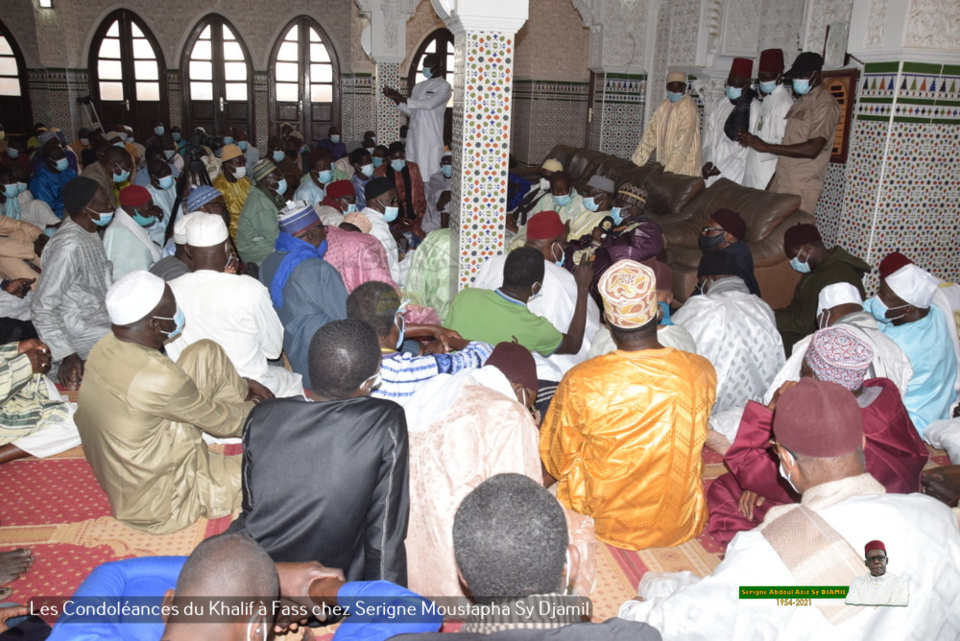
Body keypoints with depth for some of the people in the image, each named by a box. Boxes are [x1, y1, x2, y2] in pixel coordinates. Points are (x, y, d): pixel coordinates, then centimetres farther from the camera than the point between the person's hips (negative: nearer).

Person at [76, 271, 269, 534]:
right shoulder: (158, 379, -35)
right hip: (158, 505, -8)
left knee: (206, 354, -1)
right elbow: (219, 420, -17)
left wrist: (241, 385, 11)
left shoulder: (108, 346, -9)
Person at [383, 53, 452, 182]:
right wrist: (395, 99, 2)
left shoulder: (444, 86, -2)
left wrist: (402, 98, -16)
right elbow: (410, 111, 18)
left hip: (431, 137, -6)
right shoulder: (418, 86, 18)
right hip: (414, 135, 7)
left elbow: (429, 104, -18)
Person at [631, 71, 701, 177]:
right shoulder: (663, 107, 10)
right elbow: (650, 135, 12)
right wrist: (635, 163, 6)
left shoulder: (688, 108, -12)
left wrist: (669, 170, -28)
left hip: (683, 170, -7)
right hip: (665, 168, 7)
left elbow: (683, 144, -20)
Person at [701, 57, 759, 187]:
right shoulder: (719, 104, 10)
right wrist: (708, 161, -5)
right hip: (713, 170, 5)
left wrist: (722, 167, -11)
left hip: (735, 172, -5)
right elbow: (709, 136, 8)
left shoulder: (754, 107, -7)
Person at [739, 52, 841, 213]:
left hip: (802, 188, -8)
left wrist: (766, 147, -21)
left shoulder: (825, 104, -9)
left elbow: (812, 149, -21)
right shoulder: (801, 101, 18)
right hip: (781, 183, 8)